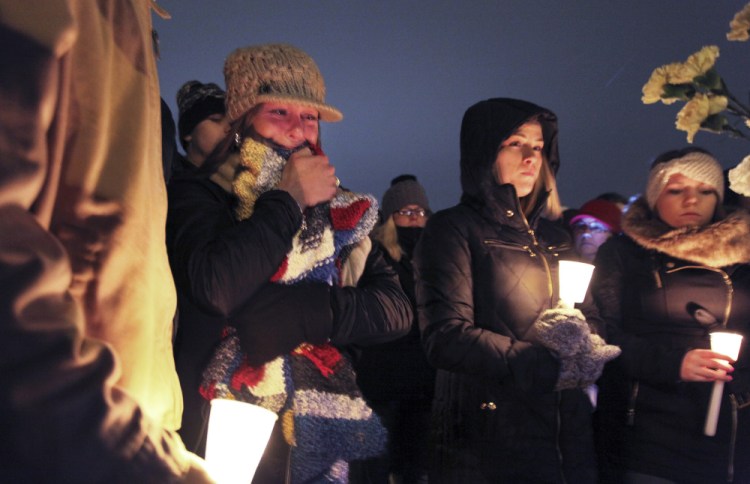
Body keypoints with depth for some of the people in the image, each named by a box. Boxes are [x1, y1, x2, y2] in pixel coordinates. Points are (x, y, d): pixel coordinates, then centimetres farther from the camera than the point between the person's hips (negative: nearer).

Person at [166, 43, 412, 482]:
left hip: (317, 429, 4)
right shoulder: (197, 196, -5)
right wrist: (288, 200, -14)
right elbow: (214, 289, -24)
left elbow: (398, 309, -3)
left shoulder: (337, 211, 7)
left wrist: (300, 313, -18)